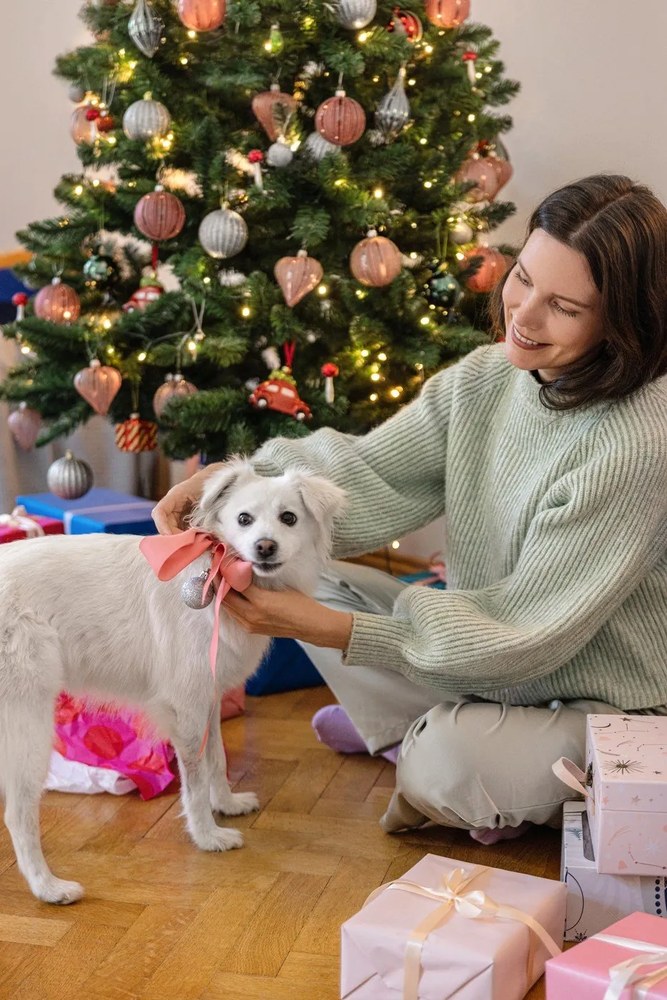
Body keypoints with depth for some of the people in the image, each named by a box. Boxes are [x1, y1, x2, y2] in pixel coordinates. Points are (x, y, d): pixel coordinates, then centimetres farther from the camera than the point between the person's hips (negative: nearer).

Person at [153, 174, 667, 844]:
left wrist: (338, 631, -28)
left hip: (603, 708, -7)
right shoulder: (488, 376, -5)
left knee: (446, 760, -35)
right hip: (492, 656, 7)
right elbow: (370, 474, -8)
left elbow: (529, 630, -26)